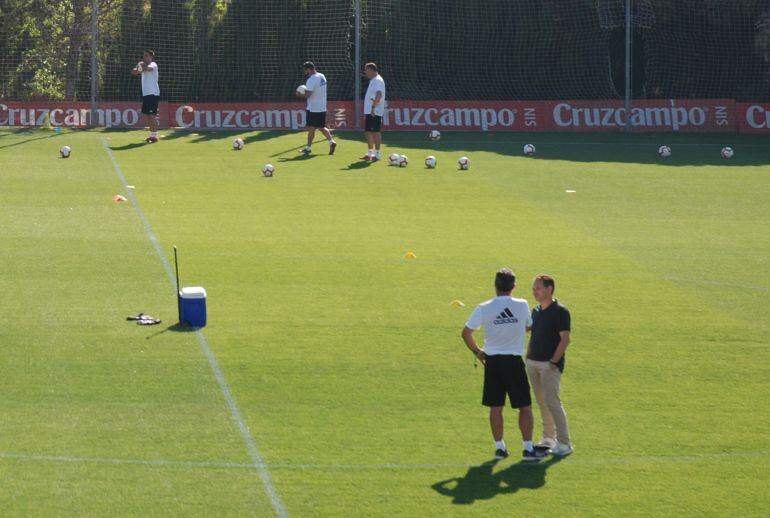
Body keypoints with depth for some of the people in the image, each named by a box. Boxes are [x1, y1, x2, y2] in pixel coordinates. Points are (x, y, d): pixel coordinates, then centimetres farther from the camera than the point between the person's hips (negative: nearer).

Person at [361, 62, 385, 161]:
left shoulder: (377, 80, -13)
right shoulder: (373, 80, 18)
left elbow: (379, 95, -25)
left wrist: (373, 107, -29)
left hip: (375, 112, -10)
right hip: (369, 112, 10)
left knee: (375, 132, -7)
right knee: (368, 132, 12)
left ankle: (377, 155, -5)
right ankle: (370, 153, 19)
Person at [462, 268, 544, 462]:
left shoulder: (484, 308, -5)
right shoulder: (522, 305, -6)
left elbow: (466, 333, -1)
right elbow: (529, 327, 11)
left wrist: (477, 351, 13)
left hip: (492, 361, 2)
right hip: (514, 361, -2)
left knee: (495, 406, 9)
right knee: (525, 406, 5)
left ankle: (499, 447, 13)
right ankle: (528, 448, 2)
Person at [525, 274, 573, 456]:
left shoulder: (560, 312, -10)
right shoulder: (536, 311, 12)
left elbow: (565, 339, -14)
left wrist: (554, 361, -19)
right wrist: (528, 358, 12)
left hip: (550, 364, -7)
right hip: (533, 362, 7)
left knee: (552, 402, -11)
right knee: (542, 402, 10)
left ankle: (564, 443, -7)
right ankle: (548, 439, 18)